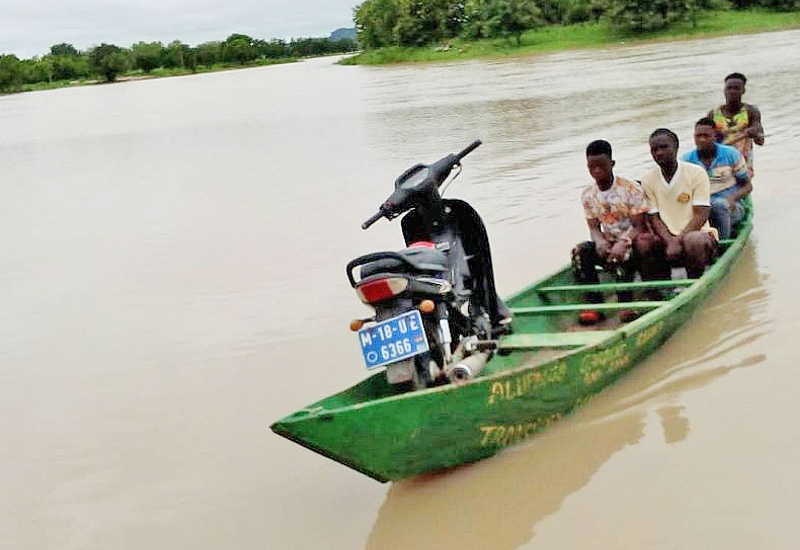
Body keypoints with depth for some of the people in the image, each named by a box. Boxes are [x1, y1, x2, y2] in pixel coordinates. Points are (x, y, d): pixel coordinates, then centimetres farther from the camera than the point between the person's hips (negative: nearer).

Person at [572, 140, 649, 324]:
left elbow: (638, 226, -14)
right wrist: (599, 240, -21)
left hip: (632, 242, -5)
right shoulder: (588, 195, 4)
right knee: (580, 251, -23)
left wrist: (622, 243, -33)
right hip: (607, 243, 5)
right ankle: (594, 305, -26)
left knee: (622, 254, -38)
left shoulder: (631, 189, -11)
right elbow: (593, 227, 5)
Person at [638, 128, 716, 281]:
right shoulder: (648, 180, 5)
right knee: (642, 241, -28)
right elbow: (653, 218, 0)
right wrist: (670, 242, -19)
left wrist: (678, 240, -21)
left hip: (696, 232, -2)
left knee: (694, 240, -37)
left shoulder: (696, 173, -3)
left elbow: (701, 215, -8)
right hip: (664, 236, 3)